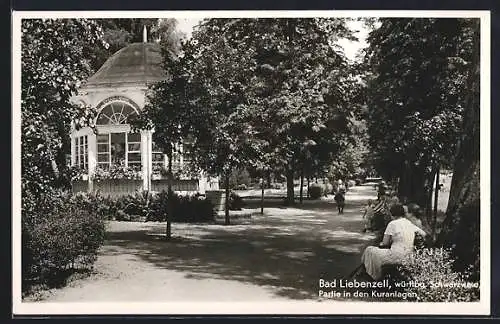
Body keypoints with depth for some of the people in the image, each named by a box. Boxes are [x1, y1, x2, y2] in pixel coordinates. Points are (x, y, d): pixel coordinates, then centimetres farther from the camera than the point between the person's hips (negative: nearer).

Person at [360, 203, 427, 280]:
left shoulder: (392, 224, -11)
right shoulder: (410, 223, 7)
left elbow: (385, 243, -9)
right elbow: (424, 234, 18)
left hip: (397, 257, -8)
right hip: (409, 256, 8)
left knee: (370, 250, 10)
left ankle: (376, 277, 23)